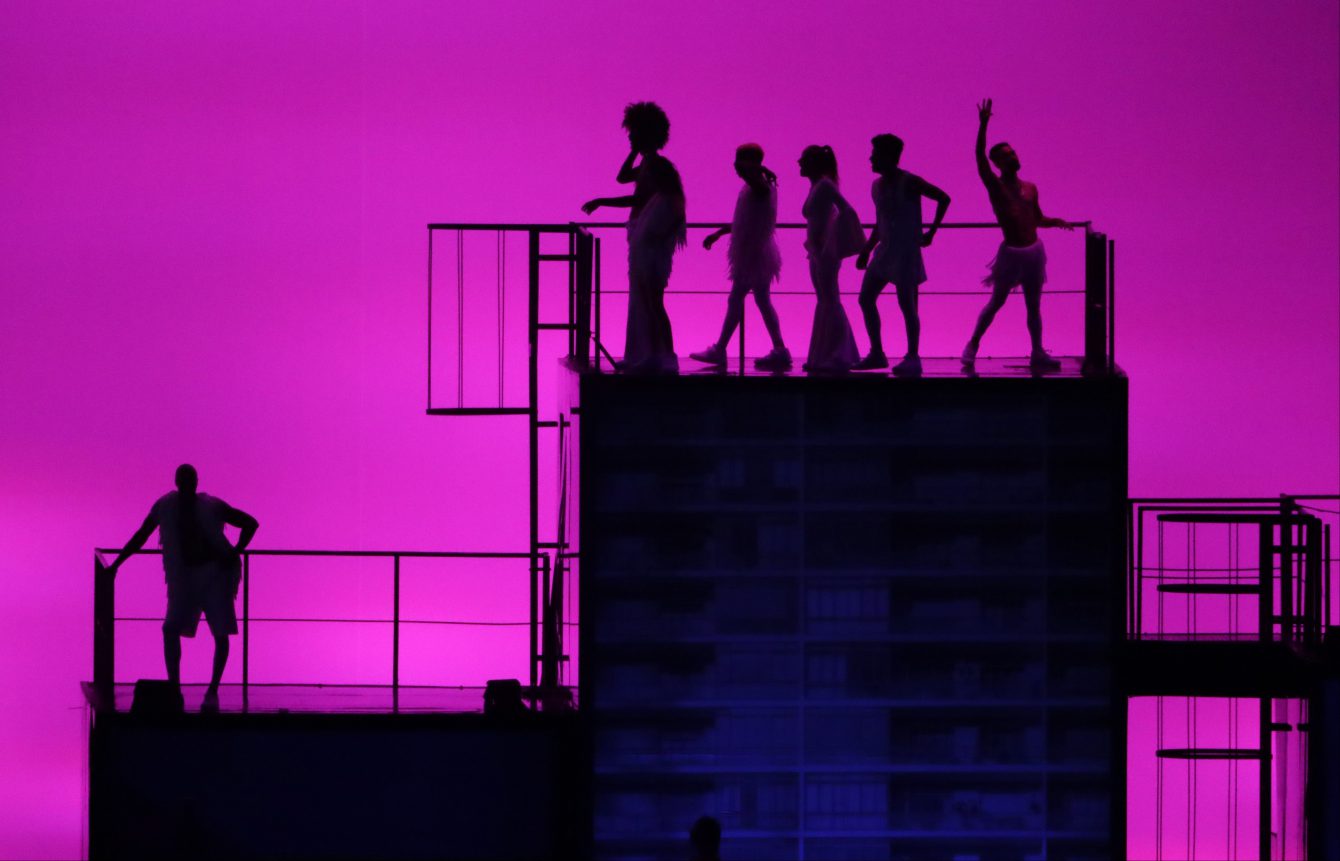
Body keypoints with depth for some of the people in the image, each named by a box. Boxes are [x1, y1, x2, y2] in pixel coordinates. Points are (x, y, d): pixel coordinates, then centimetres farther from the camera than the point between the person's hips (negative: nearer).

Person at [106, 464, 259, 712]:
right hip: (184, 578, 1)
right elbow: (141, 536, 13)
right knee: (171, 630, -13)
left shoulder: (211, 506, -1)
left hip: (216, 573, -1)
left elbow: (250, 523, 8)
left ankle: (213, 691, 5)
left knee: (221, 633, -6)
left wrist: (236, 551, -5)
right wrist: (116, 564, 11)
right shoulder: (165, 505, 3)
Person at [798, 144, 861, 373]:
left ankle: (837, 356, -8)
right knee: (824, 302, 11)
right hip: (817, 251, 10)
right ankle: (822, 356, 15)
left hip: (826, 251, -10)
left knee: (829, 302, -8)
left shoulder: (825, 185, -11)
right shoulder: (816, 187, 14)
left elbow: (847, 211, -20)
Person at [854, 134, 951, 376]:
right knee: (866, 298, 6)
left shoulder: (909, 183, -12)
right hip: (885, 249, 8)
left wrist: (931, 232, -12)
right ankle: (876, 354, 14)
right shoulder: (877, 186, 11)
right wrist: (867, 249, 18)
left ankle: (913, 358, -2)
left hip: (906, 250, -8)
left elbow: (943, 199, -11)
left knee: (906, 304, -8)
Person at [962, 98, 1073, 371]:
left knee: (1033, 305, 8)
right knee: (996, 302, 5)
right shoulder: (994, 185, -6)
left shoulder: (1030, 189, 9)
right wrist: (983, 125, -29)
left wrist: (1055, 222, -1)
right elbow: (980, 156, -20)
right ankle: (973, 344, 20)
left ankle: (1037, 354, 13)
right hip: (1011, 253, -4)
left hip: (1034, 251, 4)